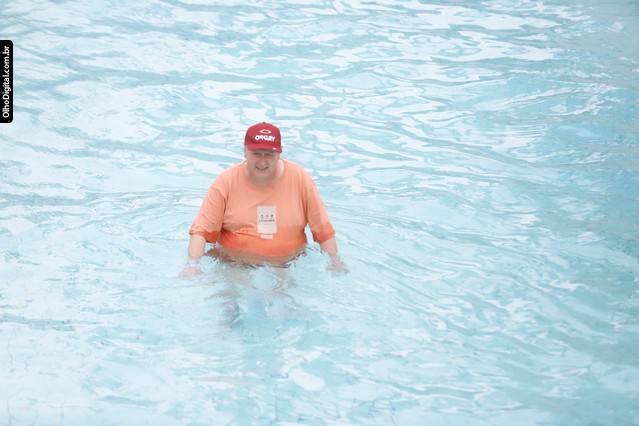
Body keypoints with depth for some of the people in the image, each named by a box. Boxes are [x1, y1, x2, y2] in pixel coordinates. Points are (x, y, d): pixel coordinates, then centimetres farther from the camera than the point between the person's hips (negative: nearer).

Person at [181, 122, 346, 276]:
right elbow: (202, 229, -8)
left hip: (287, 267, 2)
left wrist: (335, 261, -1)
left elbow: (323, 228, 4)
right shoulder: (226, 181, -4)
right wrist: (193, 264, -20)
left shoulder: (299, 178, -2)